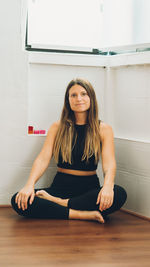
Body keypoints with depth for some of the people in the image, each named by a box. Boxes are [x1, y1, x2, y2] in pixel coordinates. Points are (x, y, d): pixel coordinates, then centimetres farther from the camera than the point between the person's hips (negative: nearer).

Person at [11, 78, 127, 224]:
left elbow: (109, 163, -10)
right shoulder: (57, 127, 8)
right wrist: (30, 184, -22)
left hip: (90, 187, -1)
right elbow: (43, 158, -3)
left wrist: (108, 186, -33)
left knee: (119, 194, -33)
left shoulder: (103, 129, 3)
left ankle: (60, 203, -25)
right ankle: (83, 214, -30)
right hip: (61, 186, 1)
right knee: (19, 201, -25)